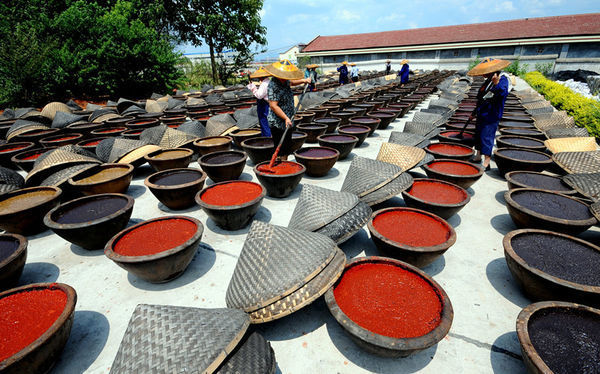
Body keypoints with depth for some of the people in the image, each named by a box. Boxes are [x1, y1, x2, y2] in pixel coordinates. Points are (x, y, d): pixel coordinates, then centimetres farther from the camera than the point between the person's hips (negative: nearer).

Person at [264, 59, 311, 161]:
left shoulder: (284, 81, 6)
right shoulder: (273, 85, -21)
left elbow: (291, 82, 32)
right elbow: (273, 106, -28)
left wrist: (303, 80, 20)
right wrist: (286, 118, -31)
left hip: (287, 122, 9)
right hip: (277, 124, -9)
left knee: (286, 149, 18)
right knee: (281, 151, -5)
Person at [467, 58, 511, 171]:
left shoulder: (502, 79, -15)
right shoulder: (488, 80, 12)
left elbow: (503, 94, -34)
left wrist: (497, 84, -50)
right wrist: (475, 112, 26)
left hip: (491, 116, -9)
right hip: (482, 114, 9)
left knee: (487, 137, -10)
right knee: (478, 134, 17)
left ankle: (486, 163, -5)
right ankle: (478, 156, 32)